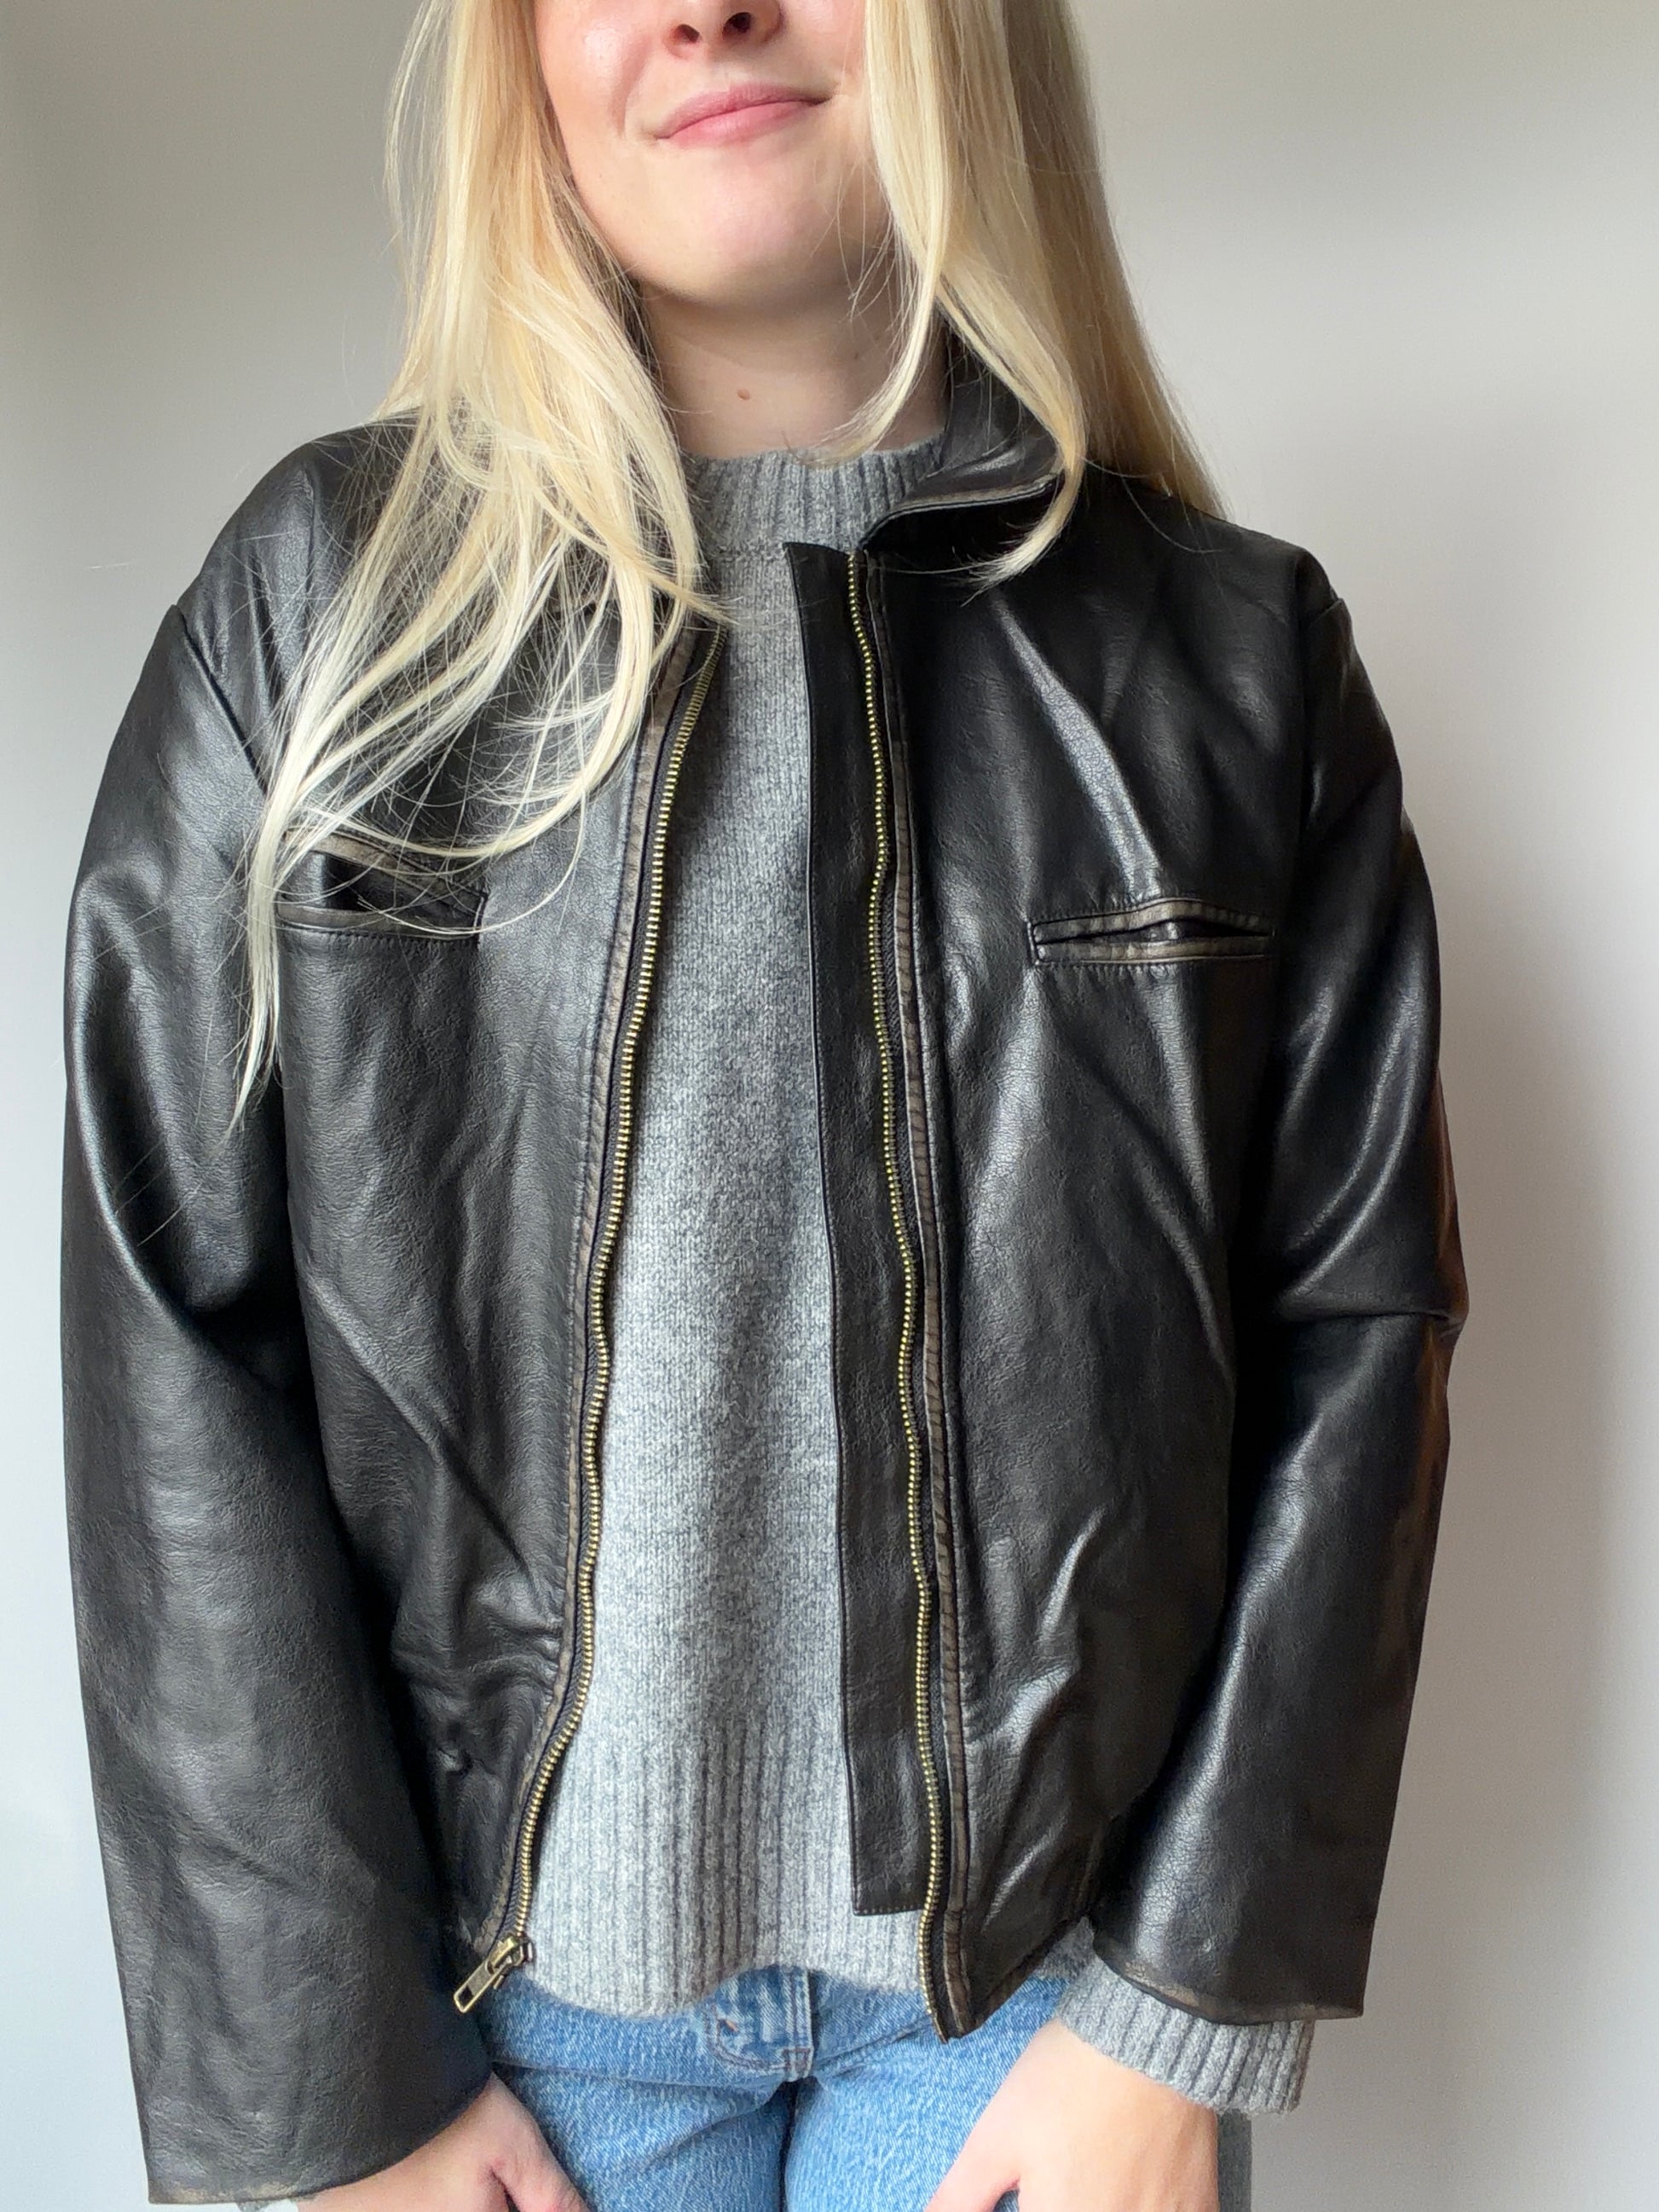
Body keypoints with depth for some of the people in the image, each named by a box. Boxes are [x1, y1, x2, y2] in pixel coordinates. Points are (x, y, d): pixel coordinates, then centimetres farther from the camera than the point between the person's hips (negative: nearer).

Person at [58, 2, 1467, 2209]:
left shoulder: (1237, 652, -4)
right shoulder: (323, 599, -6)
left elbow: (1354, 1327, -3)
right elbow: (178, 1356, -8)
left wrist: (1188, 2013, -5)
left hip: (1045, 1941, 1)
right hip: (515, 1943, 1)